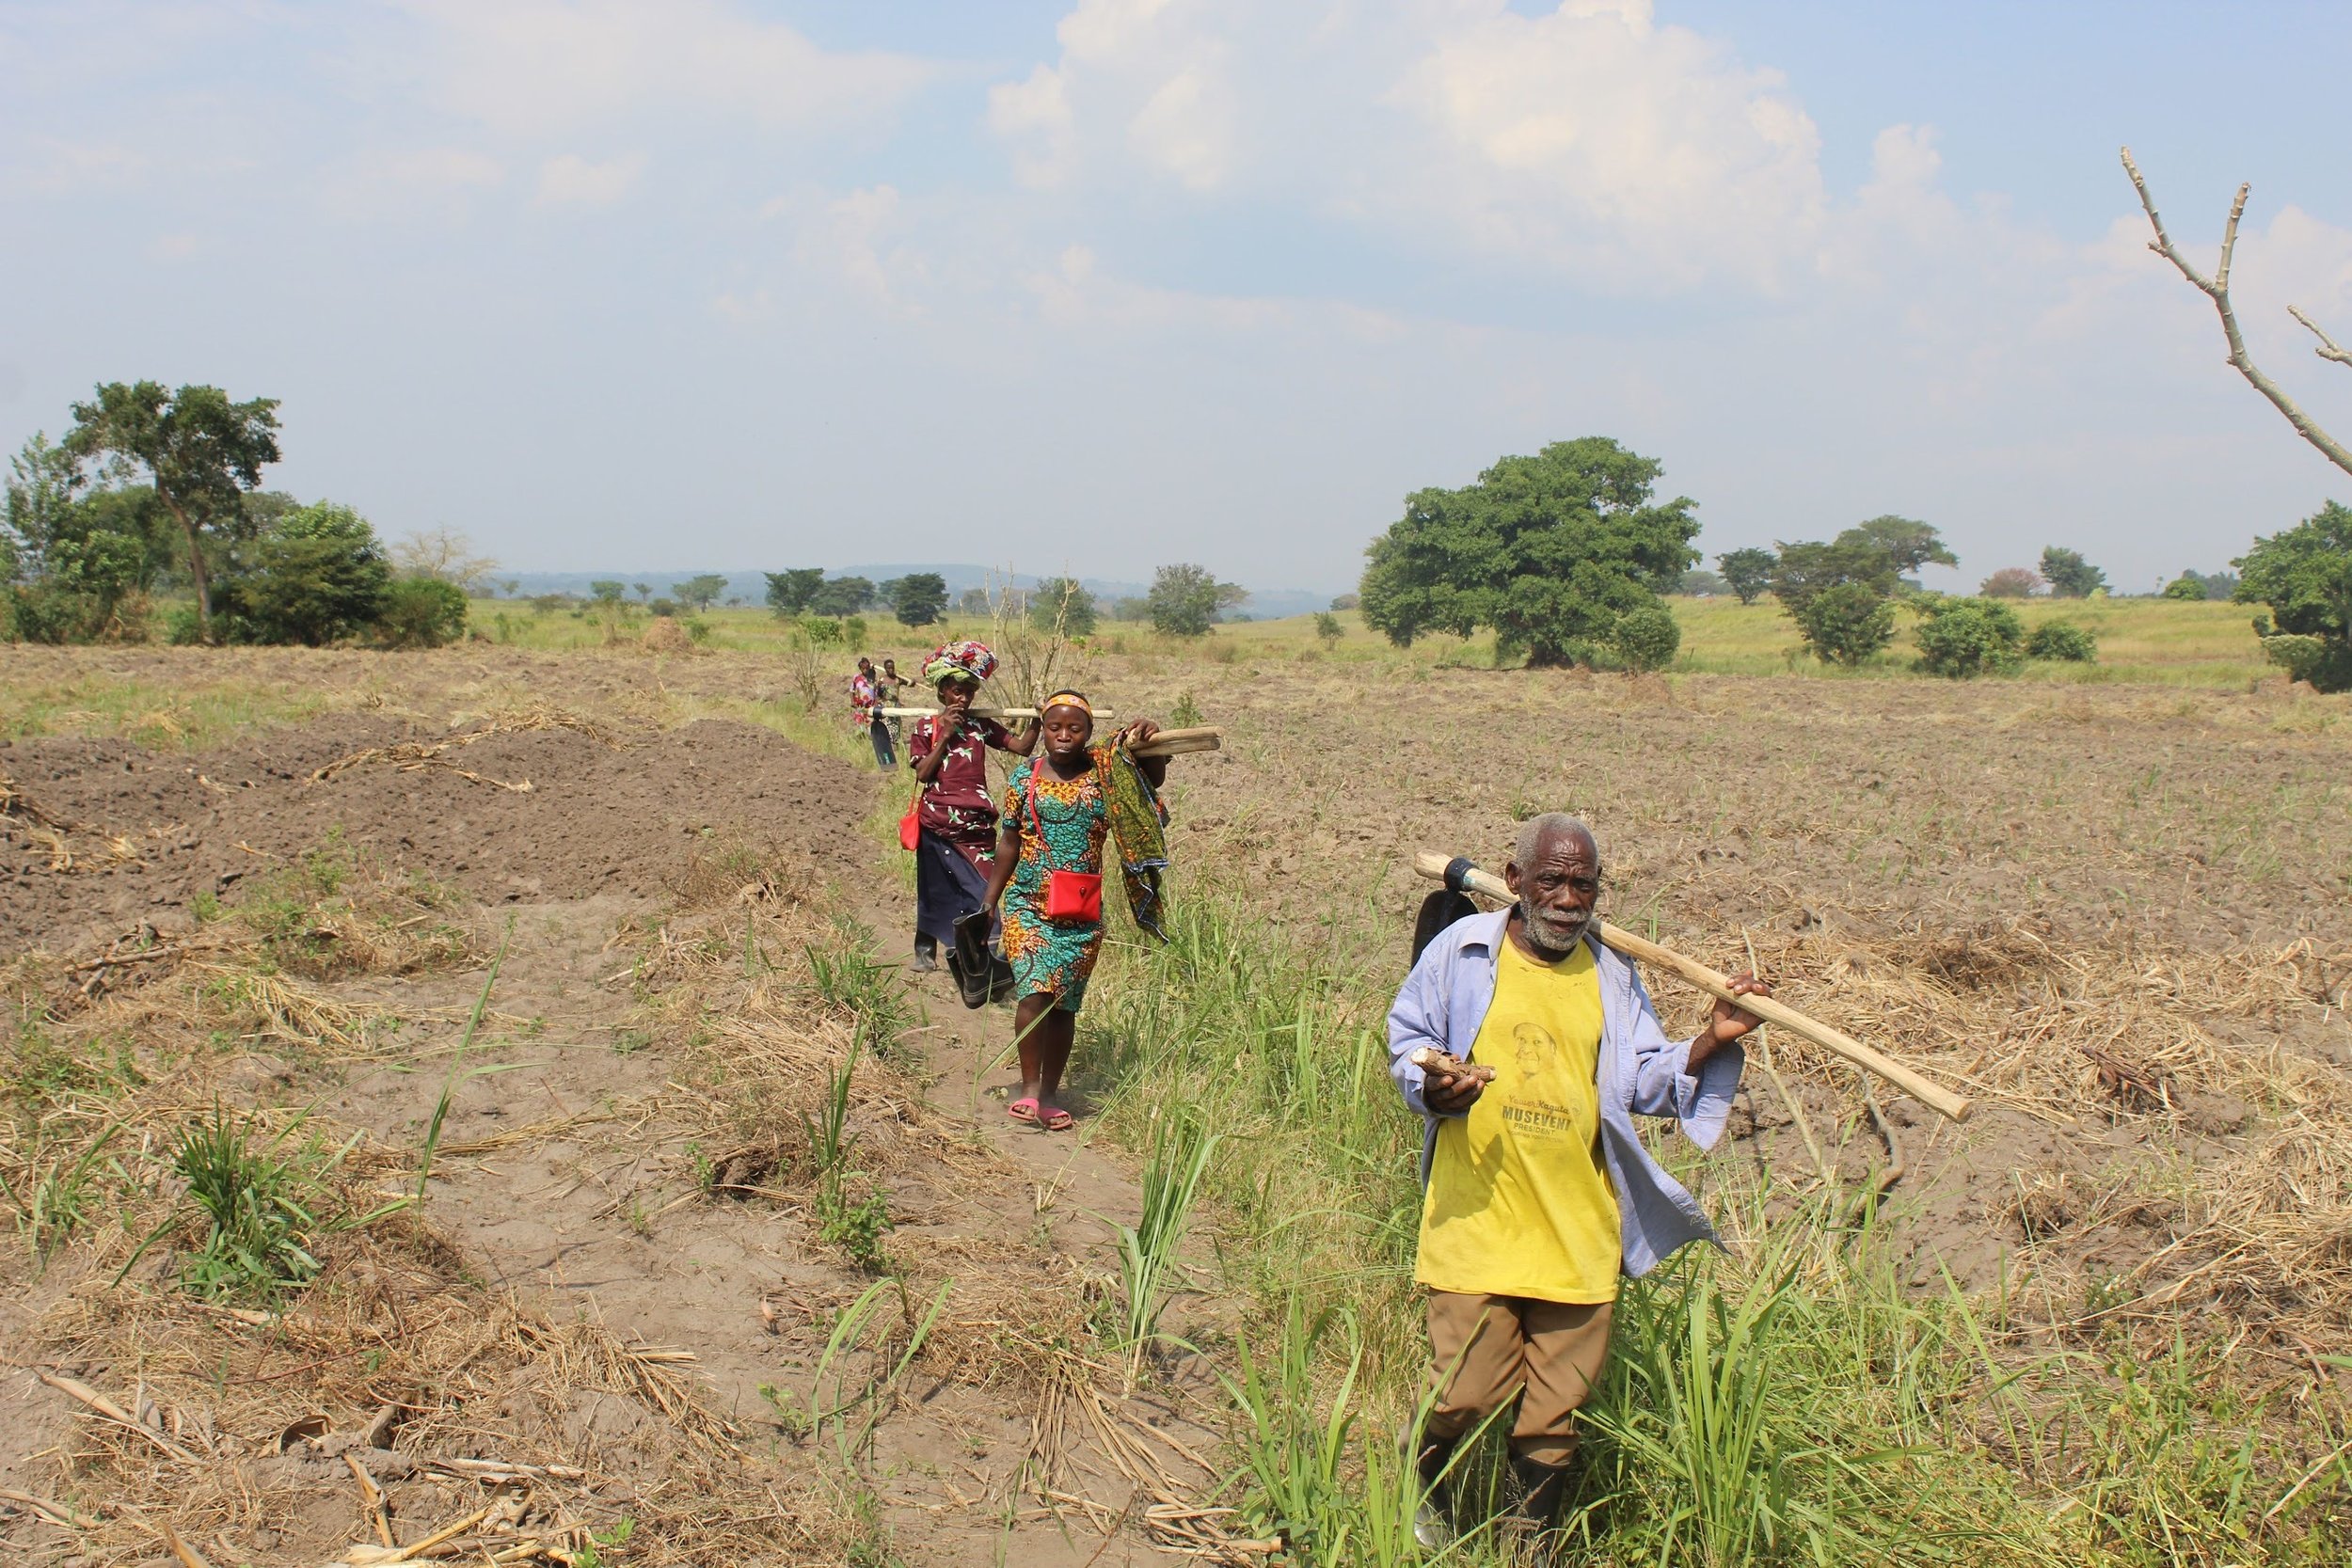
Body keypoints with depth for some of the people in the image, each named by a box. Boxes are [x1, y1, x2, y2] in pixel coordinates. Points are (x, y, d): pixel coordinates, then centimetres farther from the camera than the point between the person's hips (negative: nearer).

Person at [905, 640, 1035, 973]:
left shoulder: (981, 724, 7)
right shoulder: (926, 726, 1)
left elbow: (1022, 747, 1)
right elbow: (922, 773, -7)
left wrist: (1035, 722, -15)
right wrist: (945, 737, -13)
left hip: (976, 824, 1)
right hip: (937, 823, -1)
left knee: (982, 891, -6)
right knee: (934, 889, 11)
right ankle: (925, 951, 26)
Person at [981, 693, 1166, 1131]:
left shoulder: (1104, 771, 2)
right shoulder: (1025, 776, 2)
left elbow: (1153, 779, -8)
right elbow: (1009, 843, 9)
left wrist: (1149, 743, -29)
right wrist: (989, 902, 9)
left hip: (1083, 913, 1)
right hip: (1028, 905, -1)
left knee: (1064, 1004, 8)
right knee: (1035, 990, -18)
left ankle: (1050, 1092, 21)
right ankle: (1029, 1086, -6)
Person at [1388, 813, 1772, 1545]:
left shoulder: (1611, 976, 8)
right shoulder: (1463, 950, -2)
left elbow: (1647, 1082, 8)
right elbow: (1407, 1042, 6)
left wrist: (1714, 1039, -7)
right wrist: (1431, 1089, -16)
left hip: (1578, 1229, 3)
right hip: (1476, 1218, -3)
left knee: (1557, 1402, 9)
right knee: (1466, 1390, -3)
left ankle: (1532, 1536, 31)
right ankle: (1422, 1493, 29)